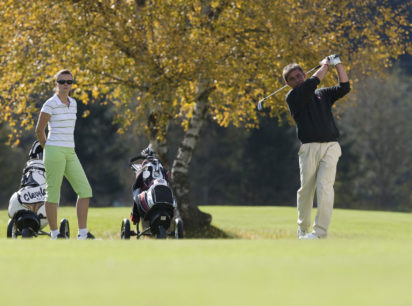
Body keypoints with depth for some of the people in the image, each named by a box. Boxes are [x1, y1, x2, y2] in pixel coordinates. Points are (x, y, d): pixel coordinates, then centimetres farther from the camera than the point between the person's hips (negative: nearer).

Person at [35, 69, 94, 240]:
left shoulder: (73, 103, 12)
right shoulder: (50, 104, -8)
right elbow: (39, 130, -1)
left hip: (70, 153, 7)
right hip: (54, 152, -7)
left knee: (85, 190, -1)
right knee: (53, 193, -1)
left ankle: (83, 233, 2)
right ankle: (55, 234, 6)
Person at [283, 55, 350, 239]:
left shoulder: (323, 94, 22)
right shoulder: (292, 97, 7)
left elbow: (344, 87, 13)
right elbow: (312, 83, -4)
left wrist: (338, 64, 7)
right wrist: (325, 65, 10)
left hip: (331, 147, 2)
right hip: (309, 148, -2)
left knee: (324, 187, -12)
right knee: (306, 189, 0)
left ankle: (320, 231, -16)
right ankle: (302, 229, 15)